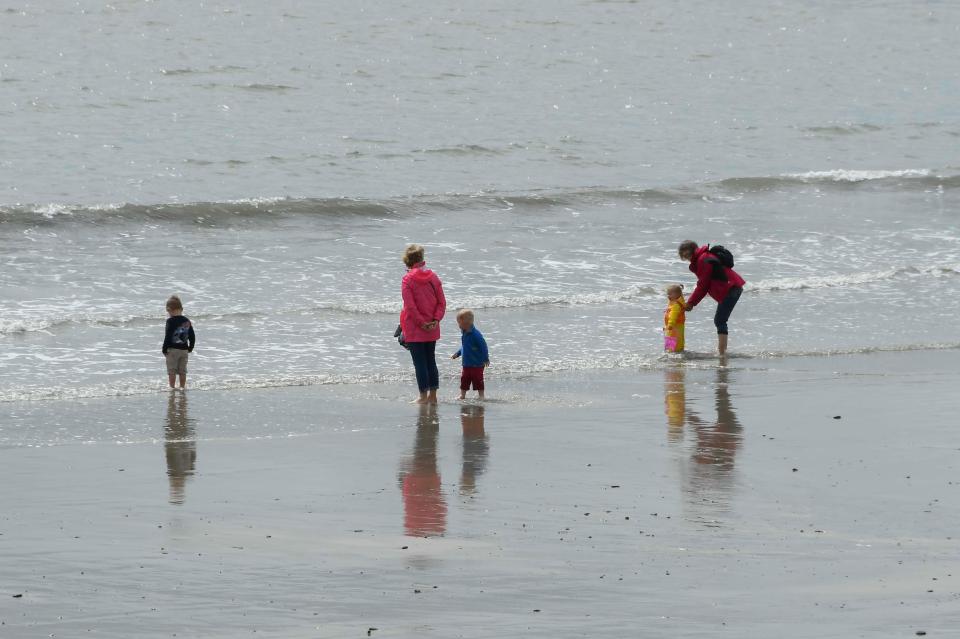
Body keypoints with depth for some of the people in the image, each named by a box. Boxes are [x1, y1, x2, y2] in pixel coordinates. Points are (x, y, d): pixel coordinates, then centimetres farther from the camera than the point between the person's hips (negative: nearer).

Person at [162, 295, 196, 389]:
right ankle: (182, 387, 17)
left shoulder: (171, 321, -13)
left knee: (172, 371, 2)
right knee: (182, 371, 12)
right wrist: (190, 348, 21)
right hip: (184, 349, 6)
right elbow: (192, 336, 9)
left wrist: (164, 349, -8)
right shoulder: (187, 321, 5)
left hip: (172, 349, -6)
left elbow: (168, 336, -16)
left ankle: (172, 387, 2)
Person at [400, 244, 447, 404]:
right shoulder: (433, 277, 3)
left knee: (419, 362, 1)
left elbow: (410, 306, -17)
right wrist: (436, 320, -5)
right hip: (432, 330, 5)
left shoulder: (407, 279, -12)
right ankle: (433, 395, 16)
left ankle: (423, 396, 2)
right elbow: (442, 302, 0)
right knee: (430, 361, 14)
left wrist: (422, 323, -10)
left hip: (415, 328, -5)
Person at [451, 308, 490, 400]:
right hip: (466, 364, 8)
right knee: (464, 380, 11)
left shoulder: (475, 334, -20)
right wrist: (457, 354, 20)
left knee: (478, 381, -1)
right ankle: (462, 395, 21)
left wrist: (486, 359, -20)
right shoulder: (464, 333, 7)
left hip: (477, 364, -8)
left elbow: (483, 346, -19)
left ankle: (481, 396, 9)